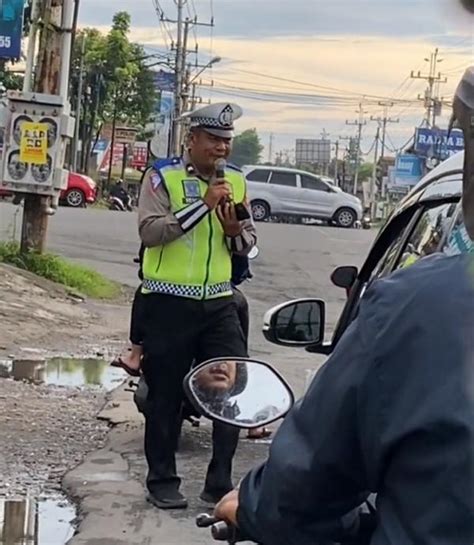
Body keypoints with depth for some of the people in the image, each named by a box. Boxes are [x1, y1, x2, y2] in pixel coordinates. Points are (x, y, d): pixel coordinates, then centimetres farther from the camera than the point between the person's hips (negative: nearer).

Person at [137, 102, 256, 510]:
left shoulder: (235, 180, 10)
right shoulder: (163, 177, -4)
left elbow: (248, 244, 14)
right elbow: (150, 231, -19)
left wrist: (235, 229, -9)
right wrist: (203, 204, -22)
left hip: (219, 300, 4)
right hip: (169, 301, -4)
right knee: (166, 394, 4)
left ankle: (221, 483, 8)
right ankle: (162, 482, 16)